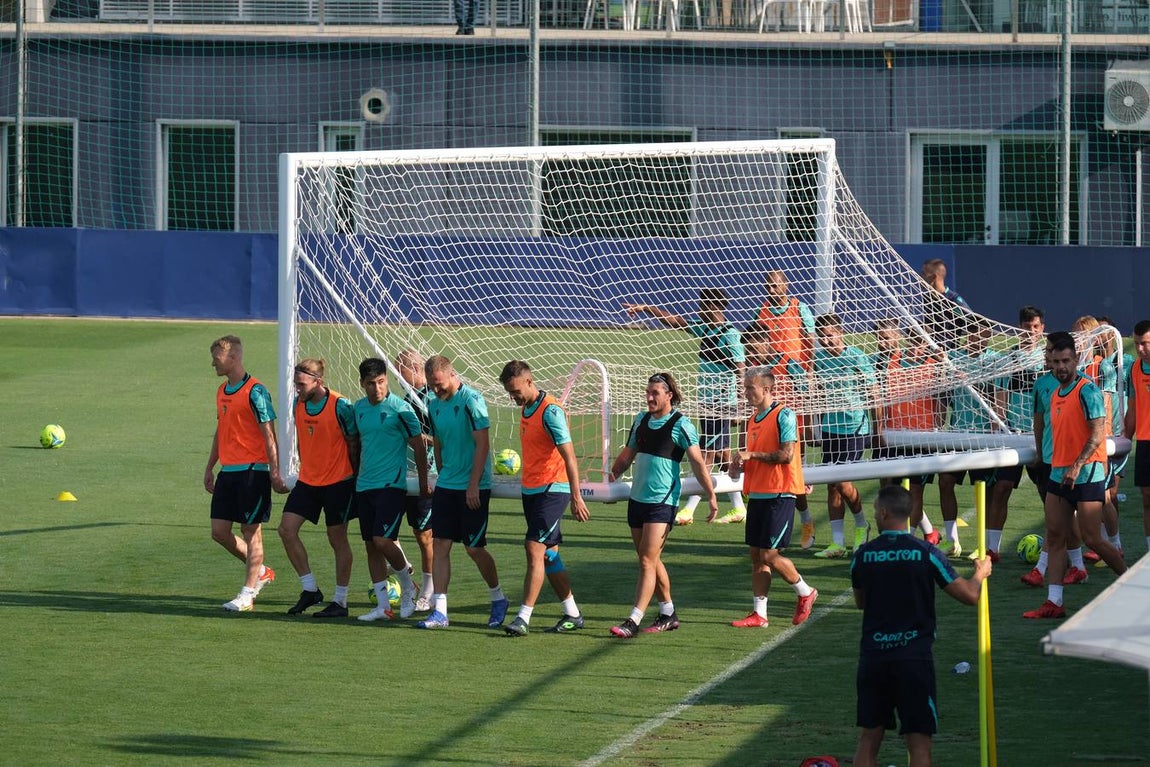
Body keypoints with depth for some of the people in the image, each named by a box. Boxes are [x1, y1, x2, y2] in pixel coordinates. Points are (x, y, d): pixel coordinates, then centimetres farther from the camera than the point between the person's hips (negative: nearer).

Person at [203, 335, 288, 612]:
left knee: (251, 531, -2)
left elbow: (269, 435, -12)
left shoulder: (255, 392, -11)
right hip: (227, 471, 8)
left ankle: (247, 593, 3)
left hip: (252, 470, -8)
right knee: (219, 531, 6)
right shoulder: (222, 391, 14)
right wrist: (210, 467, 23)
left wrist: (274, 473, -16)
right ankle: (260, 571, 23)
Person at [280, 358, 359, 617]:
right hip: (308, 480, 6)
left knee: (337, 538, 1)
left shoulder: (340, 406, -16)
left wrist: (356, 478, -3)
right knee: (287, 529, -4)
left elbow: (354, 443, -8)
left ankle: (340, 601, 11)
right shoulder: (297, 405, 2)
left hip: (338, 481, -6)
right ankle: (310, 589, 8)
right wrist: (306, 468, 16)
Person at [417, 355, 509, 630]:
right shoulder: (434, 405, 8)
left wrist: (473, 485, -18)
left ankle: (498, 599, 21)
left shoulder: (471, 400, -13)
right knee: (441, 544, -1)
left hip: (473, 488, -6)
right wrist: (443, 476, 17)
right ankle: (439, 611, 0)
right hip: (446, 485, 6)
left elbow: (482, 444, -15)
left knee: (474, 548, -2)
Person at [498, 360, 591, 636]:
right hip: (531, 489, 9)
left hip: (552, 489, -9)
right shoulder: (526, 409, 11)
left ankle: (523, 618, -14)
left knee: (535, 549, -13)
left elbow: (569, 455, -19)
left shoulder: (550, 411, -16)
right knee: (548, 555, 11)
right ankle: (572, 614, 19)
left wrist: (576, 497, -23)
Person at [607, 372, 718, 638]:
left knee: (648, 561, -11)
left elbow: (698, 462, -9)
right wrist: (613, 474, 5)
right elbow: (627, 455, 22)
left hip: (662, 502, -8)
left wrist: (711, 496, -12)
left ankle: (633, 621, -15)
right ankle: (668, 614, 26)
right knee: (650, 560, 13)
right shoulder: (641, 420, 11)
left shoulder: (680, 425, -9)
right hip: (637, 497, 8)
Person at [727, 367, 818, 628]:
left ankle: (805, 593, 14)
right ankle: (759, 614, 9)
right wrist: (740, 466, 5)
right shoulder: (753, 420, 16)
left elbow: (786, 455, -18)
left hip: (779, 495, -8)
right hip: (757, 495, 8)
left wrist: (751, 454, -15)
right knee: (756, 556, 6)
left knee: (769, 555, -8)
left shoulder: (784, 415, -11)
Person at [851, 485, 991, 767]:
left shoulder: (863, 555, 0)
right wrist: (980, 573, 18)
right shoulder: (926, 553, -6)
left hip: (873, 656, 2)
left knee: (869, 739, 11)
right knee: (919, 743, 1)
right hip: (914, 656, -2)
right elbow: (970, 595, -3)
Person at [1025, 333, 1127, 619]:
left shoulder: (1087, 390, -11)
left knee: (1092, 539, -5)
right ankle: (1054, 603, 1)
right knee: (1055, 537, 2)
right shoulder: (1055, 394, 14)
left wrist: (1077, 465, -26)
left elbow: (1097, 434, -17)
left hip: (1087, 474, -8)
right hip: (1059, 474, 8)